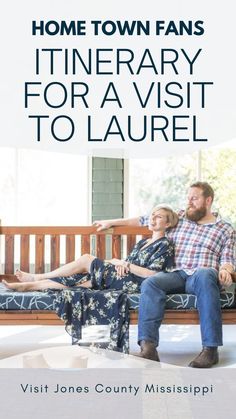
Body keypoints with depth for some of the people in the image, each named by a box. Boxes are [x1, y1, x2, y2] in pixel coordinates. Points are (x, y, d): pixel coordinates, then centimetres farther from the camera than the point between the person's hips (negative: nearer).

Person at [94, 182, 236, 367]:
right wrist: (112, 222, 28)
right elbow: (145, 220, 27)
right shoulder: (178, 218, 23)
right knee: (150, 283, -31)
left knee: (205, 275, -40)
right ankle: (148, 347, -41)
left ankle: (211, 348, -43)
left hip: (202, 276, -3)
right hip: (174, 275, 3)